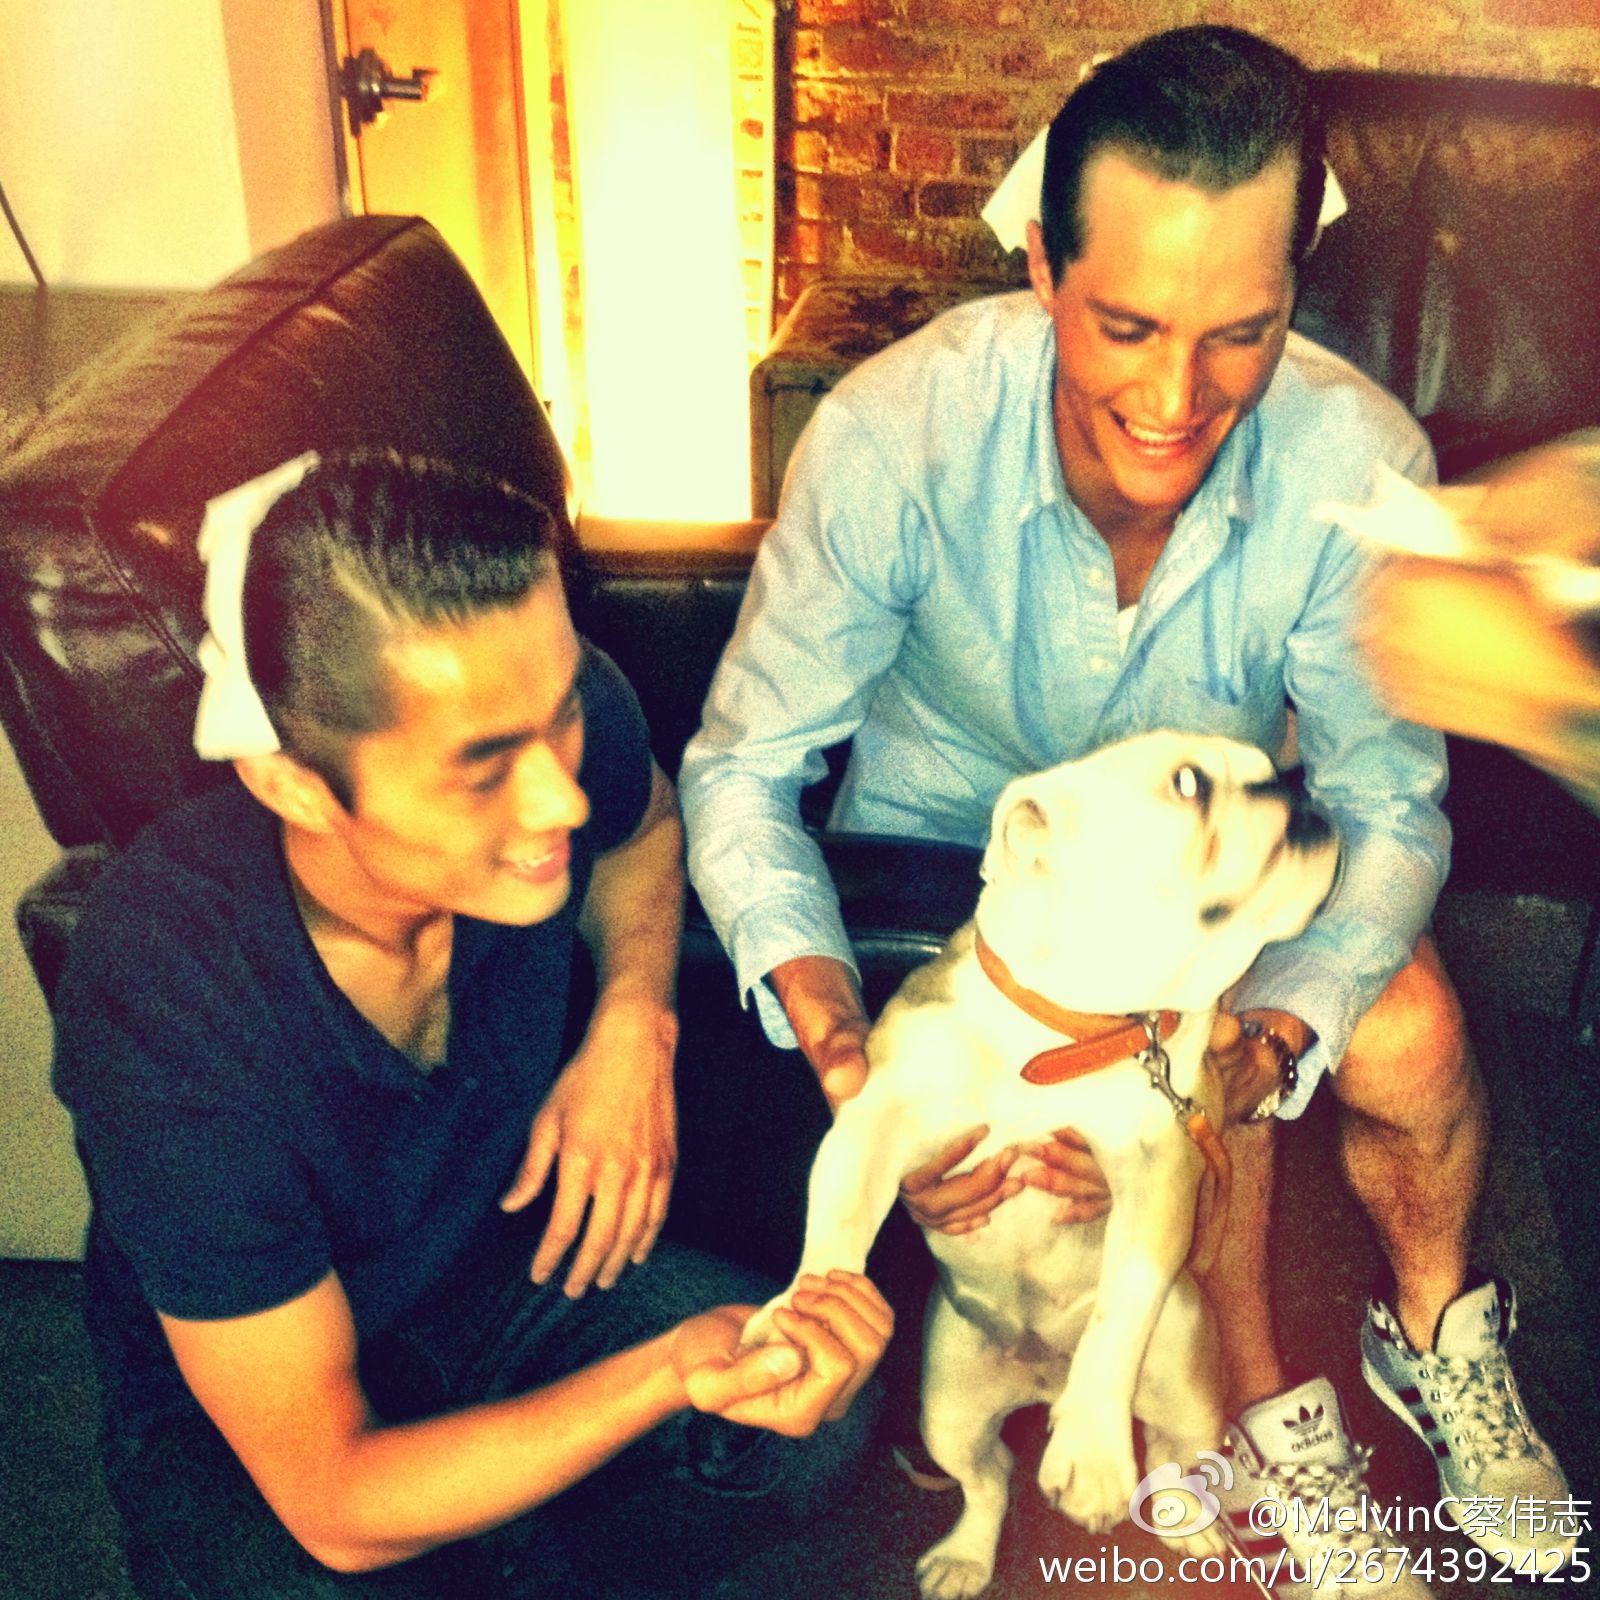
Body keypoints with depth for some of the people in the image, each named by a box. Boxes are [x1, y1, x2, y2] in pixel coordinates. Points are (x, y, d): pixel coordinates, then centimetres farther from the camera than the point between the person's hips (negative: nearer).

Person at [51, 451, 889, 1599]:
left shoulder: (551, 718, -26)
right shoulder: (172, 1025, -38)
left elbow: (641, 827, 3)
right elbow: (338, 1508, -27)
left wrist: (634, 1021, -16)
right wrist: (675, 1372, -39)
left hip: (501, 1253, 4)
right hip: (240, 1410, -3)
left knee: (820, 1428, -15)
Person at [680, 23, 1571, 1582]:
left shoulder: (1359, 467, -25)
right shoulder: (891, 436, -31)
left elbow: (1391, 810, -17)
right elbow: (743, 767, -23)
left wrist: (1259, 1053, -36)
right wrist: (841, 1047, -40)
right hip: (946, 832, -2)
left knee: (1409, 1038, -19)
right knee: (1194, 1044, -26)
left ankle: (1432, 1333, 15)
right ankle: (1266, 1415, 3)